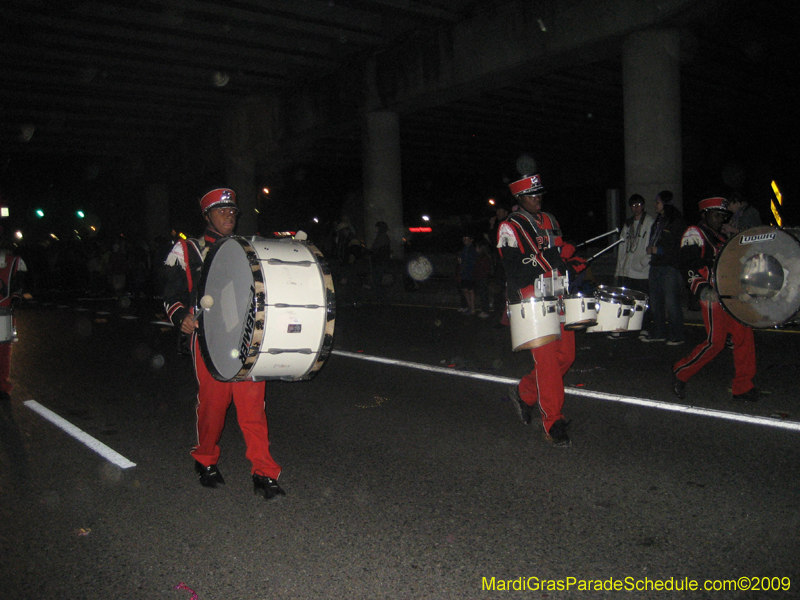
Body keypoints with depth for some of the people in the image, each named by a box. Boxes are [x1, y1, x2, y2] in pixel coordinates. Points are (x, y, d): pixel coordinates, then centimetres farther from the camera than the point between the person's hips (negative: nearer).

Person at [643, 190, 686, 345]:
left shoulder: (676, 222, -7)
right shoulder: (658, 220, 19)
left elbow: (680, 247, -14)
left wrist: (659, 250, -15)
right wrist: (650, 248, 8)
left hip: (670, 267, -9)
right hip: (656, 265, 9)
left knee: (671, 302, -7)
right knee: (655, 301, 11)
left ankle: (677, 336, 2)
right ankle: (658, 333, 20)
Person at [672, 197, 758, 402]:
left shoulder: (721, 236, 23)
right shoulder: (694, 234, -3)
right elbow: (690, 269, -13)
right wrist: (704, 291, -27)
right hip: (713, 296, -8)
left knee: (745, 336, 1)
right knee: (716, 341, -11)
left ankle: (742, 387, 10)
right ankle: (681, 373, 6)